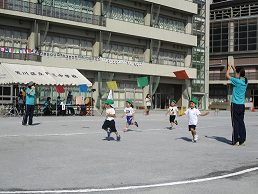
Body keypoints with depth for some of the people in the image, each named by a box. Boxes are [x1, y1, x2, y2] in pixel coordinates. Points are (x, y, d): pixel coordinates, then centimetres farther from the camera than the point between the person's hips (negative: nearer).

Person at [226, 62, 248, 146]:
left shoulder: (237, 81, -15)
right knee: (241, 123, 9)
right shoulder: (245, 81, 5)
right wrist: (232, 66, 28)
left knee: (235, 123, -2)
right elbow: (238, 75, 24)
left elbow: (227, 75, -2)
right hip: (242, 105, 6)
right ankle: (242, 141, 10)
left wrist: (229, 67, 12)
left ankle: (235, 141, 0)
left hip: (235, 104, -6)